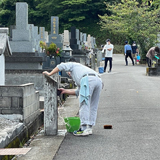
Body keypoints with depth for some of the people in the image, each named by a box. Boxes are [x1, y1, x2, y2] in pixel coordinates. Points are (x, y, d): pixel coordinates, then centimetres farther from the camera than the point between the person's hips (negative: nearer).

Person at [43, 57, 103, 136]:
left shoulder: (72, 64, 29)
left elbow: (61, 66, 10)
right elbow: (78, 92, 39)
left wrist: (50, 73, 21)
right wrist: (65, 91, 43)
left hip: (88, 80, -8)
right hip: (98, 80, 8)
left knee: (84, 105, -8)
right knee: (93, 107, 14)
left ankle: (84, 129, -12)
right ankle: (89, 128, 13)